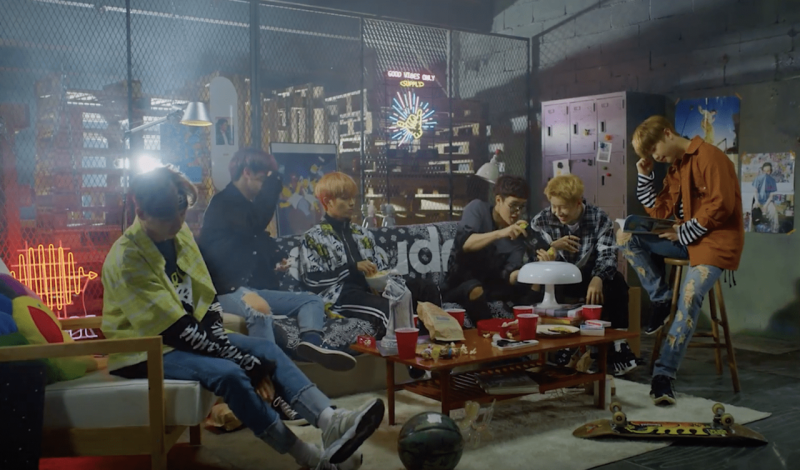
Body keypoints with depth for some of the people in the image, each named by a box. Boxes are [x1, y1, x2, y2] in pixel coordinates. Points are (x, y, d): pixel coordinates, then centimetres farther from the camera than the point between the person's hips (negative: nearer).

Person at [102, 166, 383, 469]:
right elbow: (176, 330, -26)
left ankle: (331, 421, -26)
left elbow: (206, 298, 5)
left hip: (191, 334, 8)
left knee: (266, 349, -10)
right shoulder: (126, 259, -23)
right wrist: (247, 362, -23)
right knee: (228, 374, -30)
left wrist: (220, 340, -12)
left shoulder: (179, 232, 0)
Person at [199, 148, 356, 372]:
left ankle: (311, 341, -32)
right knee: (260, 314, -40)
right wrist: (273, 181, -10)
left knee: (312, 300, -2)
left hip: (255, 289, 9)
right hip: (228, 290, -9)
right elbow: (254, 223, -22)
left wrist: (276, 260, 16)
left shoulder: (246, 205, 25)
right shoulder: (223, 203, -3)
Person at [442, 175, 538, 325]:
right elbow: (464, 243, -29)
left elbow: (509, 275, -10)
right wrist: (500, 233, -42)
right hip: (460, 283, -4)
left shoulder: (518, 233, -1)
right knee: (475, 290, -36)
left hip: (491, 285, 5)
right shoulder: (477, 209, -10)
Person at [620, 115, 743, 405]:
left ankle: (663, 375, -22)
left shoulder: (709, 157, -11)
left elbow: (721, 204, -19)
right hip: (685, 238, 8)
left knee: (689, 300, -25)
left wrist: (685, 232, -14)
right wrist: (645, 175, 4)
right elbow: (659, 212, 11)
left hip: (715, 240, -8)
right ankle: (661, 300, 0)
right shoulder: (674, 168, 16)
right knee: (625, 237, -9)